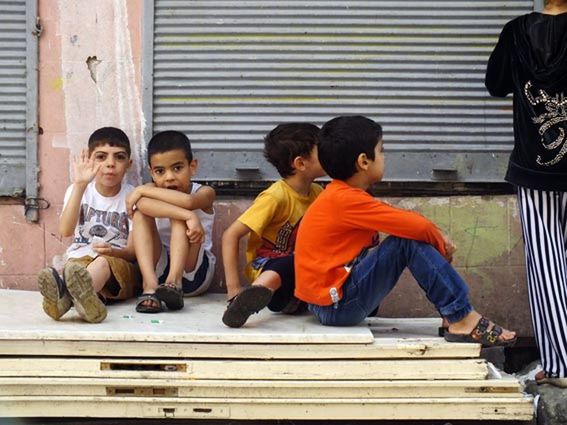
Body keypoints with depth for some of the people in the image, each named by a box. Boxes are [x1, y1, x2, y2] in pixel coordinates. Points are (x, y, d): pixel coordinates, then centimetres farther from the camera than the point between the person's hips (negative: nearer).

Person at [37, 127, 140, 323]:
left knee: (103, 263, -36)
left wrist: (113, 252, -26)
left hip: (122, 265, -2)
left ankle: (67, 295, -69)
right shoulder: (79, 190, 5)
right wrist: (79, 185, -21)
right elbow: (65, 231, -14)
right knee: (73, 266, -34)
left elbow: (133, 251, -2)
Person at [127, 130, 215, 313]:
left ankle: (174, 282, -39)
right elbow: (143, 203, -25)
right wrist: (188, 216, -36)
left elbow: (188, 201, -29)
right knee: (141, 212, -18)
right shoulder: (152, 191, 2)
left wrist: (142, 190, -21)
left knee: (179, 216, -22)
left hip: (194, 271, -2)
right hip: (159, 269, 2)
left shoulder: (204, 193, -3)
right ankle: (150, 286, -34)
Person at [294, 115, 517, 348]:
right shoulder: (346, 200, -20)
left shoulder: (341, 195, 11)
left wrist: (437, 239, -2)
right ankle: (462, 319, -13)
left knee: (411, 232, 10)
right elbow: (417, 226, -20)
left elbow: (406, 222, 13)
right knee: (411, 241, -18)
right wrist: (441, 243, -2)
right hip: (336, 306, -10)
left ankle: (457, 316, 6)